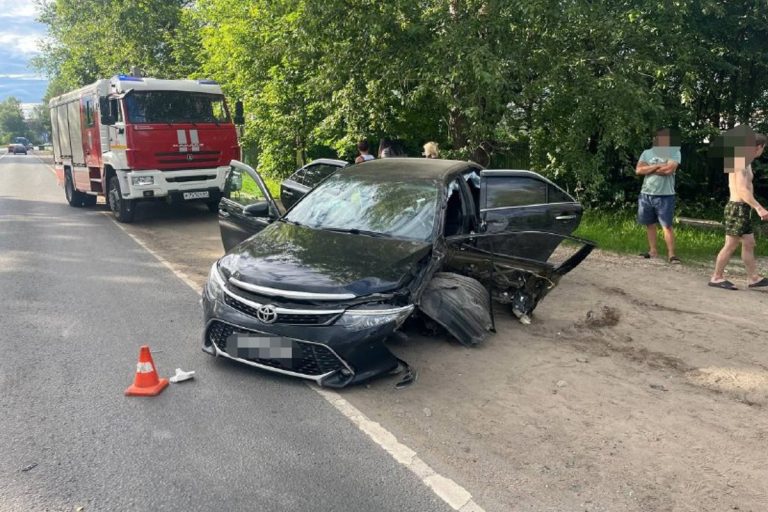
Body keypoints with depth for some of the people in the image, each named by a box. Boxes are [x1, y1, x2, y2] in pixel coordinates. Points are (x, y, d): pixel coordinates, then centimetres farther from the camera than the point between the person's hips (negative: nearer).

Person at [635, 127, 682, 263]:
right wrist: (657, 166, -12)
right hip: (646, 194, 4)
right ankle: (653, 251, 20)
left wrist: (649, 168, -6)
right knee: (649, 224, 10)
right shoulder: (647, 153, 7)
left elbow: (669, 169, -18)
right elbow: (638, 170, -6)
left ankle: (671, 254, -4)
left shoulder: (674, 152, -1)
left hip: (665, 196, -4)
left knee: (667, 226, -6)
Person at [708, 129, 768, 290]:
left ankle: (753, 278, 16)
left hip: (742, 208, 10)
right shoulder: (741, 162, -16)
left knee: (749, 244, 11)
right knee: (731, 245, -5)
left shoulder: (744, 162, 16)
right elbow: (742, 190, -25)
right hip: (738, 208, -10)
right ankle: (716, 278, 2)